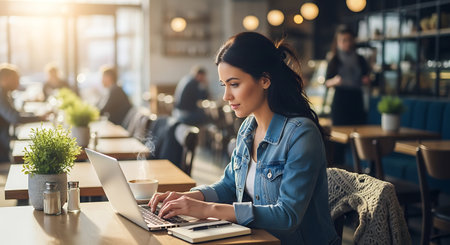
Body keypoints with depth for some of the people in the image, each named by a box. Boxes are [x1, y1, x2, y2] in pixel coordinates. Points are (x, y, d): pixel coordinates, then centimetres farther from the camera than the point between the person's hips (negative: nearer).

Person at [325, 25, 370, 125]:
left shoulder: (360, 60, 10)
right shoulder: (335, 61, 1)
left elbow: (366, 78, 20)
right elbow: (327, 83, -1)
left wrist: (366, 80, -2)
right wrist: (334, 81, -21)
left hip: (356, 99, 3)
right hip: (341, 99, -3)